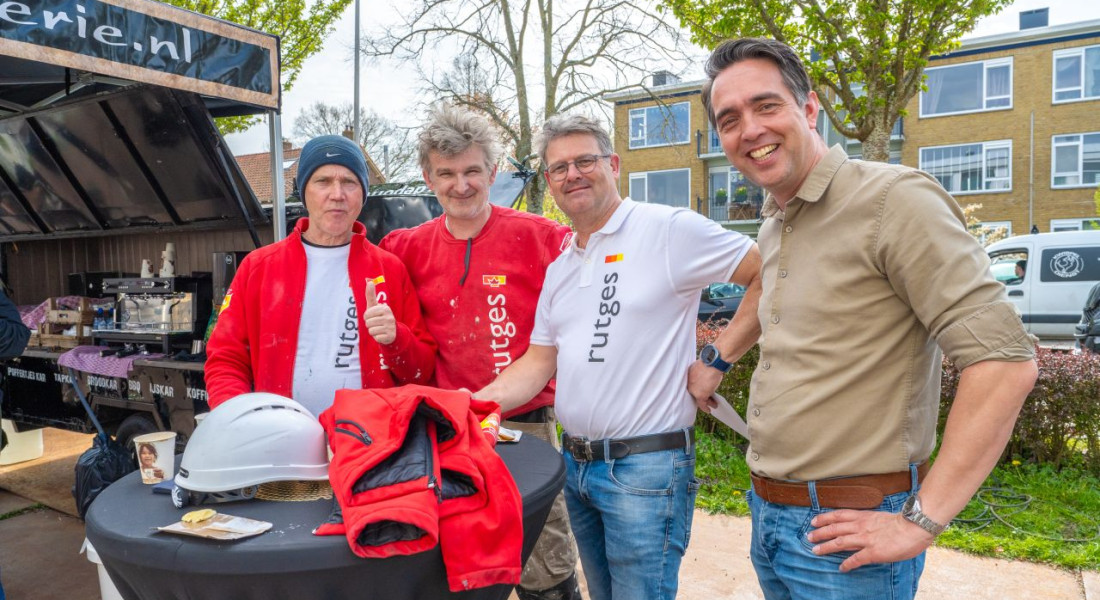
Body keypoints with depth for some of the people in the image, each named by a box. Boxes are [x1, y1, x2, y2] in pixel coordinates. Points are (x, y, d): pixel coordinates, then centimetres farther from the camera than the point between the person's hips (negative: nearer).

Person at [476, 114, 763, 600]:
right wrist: (473, 404, -3)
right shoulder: (559, 269, 12)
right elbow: (538, 362, 11)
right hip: (576, 465, 7)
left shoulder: (669, 230, -11)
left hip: (646, 468, -7)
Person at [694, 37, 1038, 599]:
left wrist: (921, 521, -20)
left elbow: (1005, 361, -22)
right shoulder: (771, 230, 8)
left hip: (845, 534, -8)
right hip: (767, 512, 8)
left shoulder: (891, 198, -17)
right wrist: (715, 360, 18)